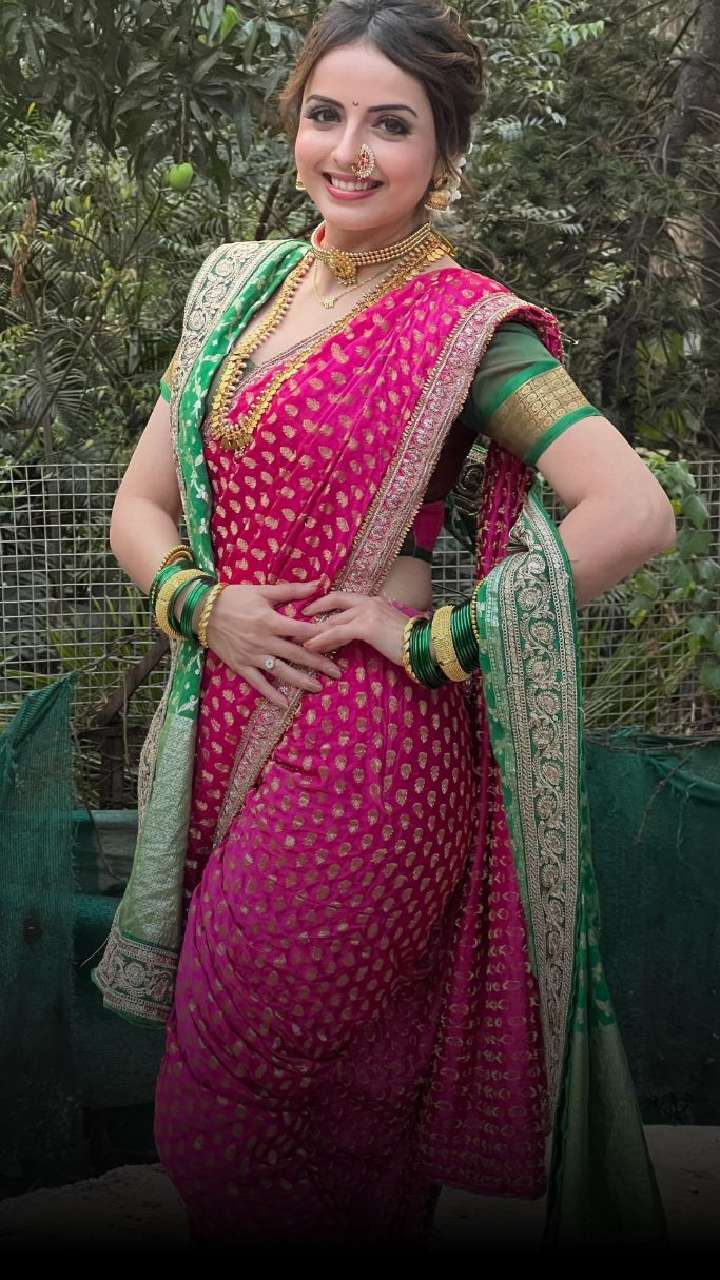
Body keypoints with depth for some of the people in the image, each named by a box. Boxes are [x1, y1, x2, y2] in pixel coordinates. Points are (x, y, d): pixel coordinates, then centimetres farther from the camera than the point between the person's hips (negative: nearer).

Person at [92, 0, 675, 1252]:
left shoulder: (468, 326, -10)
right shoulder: (241, 285, 10)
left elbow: (635, 512, -22)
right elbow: (142, 504, 14)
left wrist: (434, 638, -17)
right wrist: (204, 603, -7)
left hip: (369, 757, -6)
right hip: (228, 724, 6)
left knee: (243, 1109, 4)